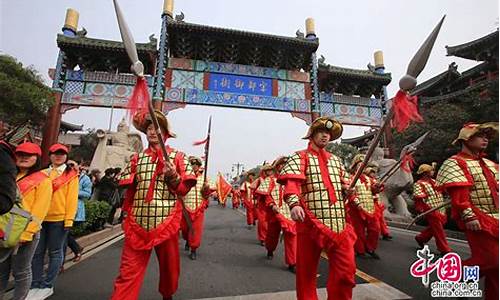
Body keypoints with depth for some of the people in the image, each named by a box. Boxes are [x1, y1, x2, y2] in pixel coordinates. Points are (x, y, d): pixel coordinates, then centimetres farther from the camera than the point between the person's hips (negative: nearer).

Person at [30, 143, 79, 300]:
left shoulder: (71, 174, 0)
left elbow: (72, 197, -6)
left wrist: (69, 219, -11)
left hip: (59, 219, -4)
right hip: (40, 218, 4)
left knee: (55, 252, 6)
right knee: (37, 252, 9)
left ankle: (47, 286, 18)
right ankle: (36, 285, 22)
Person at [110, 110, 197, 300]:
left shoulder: (177, 157, 1)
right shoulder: (137, 158, 9)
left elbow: (184, 190, -2)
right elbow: (129, 189, 15)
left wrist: (173, 176, -20)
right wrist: (128, 215, 13)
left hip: (166, 222, -1)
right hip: (138, 222, 1)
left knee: (169, 266, 17)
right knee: (129, 271, 1)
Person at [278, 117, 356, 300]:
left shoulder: (336, 160, 22)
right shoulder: (299, 157, 2)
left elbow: (345, 184, 25)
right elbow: (291, 182, -15)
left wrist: (349, 190, 0)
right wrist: (294, 203, -33)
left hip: (339, 222, 5)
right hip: (311, 221, -4)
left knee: (346, 270, 7)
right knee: (306, 269, 8)